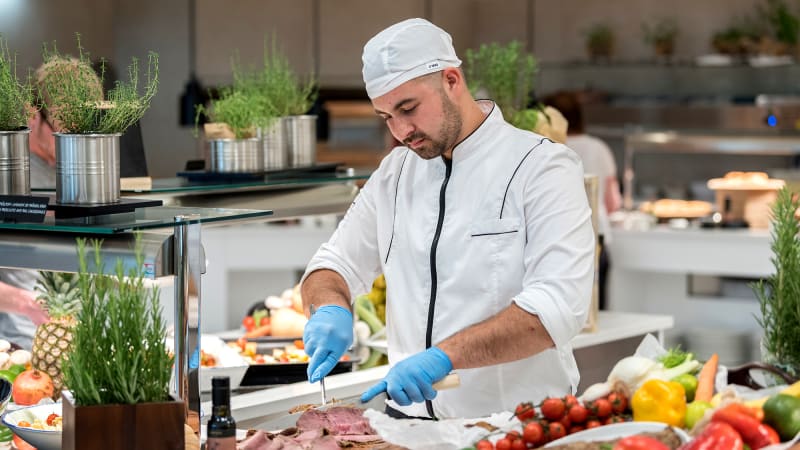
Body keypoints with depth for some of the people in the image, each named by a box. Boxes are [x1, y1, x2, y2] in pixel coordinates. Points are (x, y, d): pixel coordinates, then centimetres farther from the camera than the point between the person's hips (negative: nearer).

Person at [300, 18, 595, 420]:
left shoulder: (540, 167, -5)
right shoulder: (394, 173, 12)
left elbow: (557, 307, -16)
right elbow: (334, 266, 18)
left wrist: (445, 355, -27)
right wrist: (330, 309, -6)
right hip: (410, 416, 5)